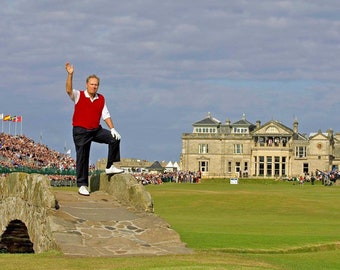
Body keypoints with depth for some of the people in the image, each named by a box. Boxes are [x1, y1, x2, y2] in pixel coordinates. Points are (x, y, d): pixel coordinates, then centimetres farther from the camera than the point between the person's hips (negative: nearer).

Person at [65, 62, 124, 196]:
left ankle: (110, 167, -4)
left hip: (96, 130, 4)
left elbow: (106, 115, 10)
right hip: (81, 131, -4)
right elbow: (69, 90, -22)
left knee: (114, 138, -15)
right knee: (82, 158, -2)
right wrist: (70, 74, -34)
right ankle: (82, 185, 4)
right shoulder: (79, 96, -3)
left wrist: (112, 129, -3)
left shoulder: (101, 99, 9)